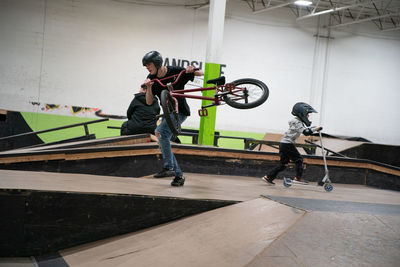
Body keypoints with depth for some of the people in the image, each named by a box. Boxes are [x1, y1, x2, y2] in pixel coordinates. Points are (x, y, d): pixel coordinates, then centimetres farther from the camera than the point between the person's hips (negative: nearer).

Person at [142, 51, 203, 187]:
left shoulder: (175, 71, -15)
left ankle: (168, 167, -22)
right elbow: (149, 102, -5)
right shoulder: (151, 78, -1)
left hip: (180, 111, -7)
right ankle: (179, 175, 11)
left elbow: (201, 73, -6)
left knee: (160, 131, -26)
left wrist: (192, 70, -28)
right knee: (164, 140, 2)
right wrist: (148, 88, -22)